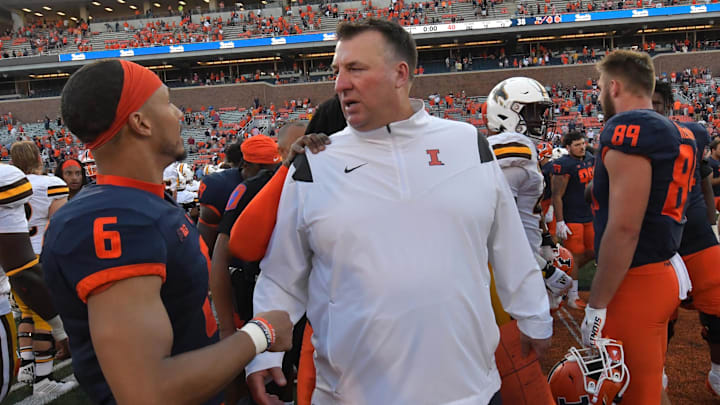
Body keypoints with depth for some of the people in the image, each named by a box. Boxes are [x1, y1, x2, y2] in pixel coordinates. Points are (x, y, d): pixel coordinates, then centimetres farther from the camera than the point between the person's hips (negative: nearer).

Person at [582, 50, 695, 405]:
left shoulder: (629, 129, -18)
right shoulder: (675, 134, 13)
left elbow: (623, 229, -22)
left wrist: (597, 305, -17)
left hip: (636, 283, -9)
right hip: (663, 274, 9)